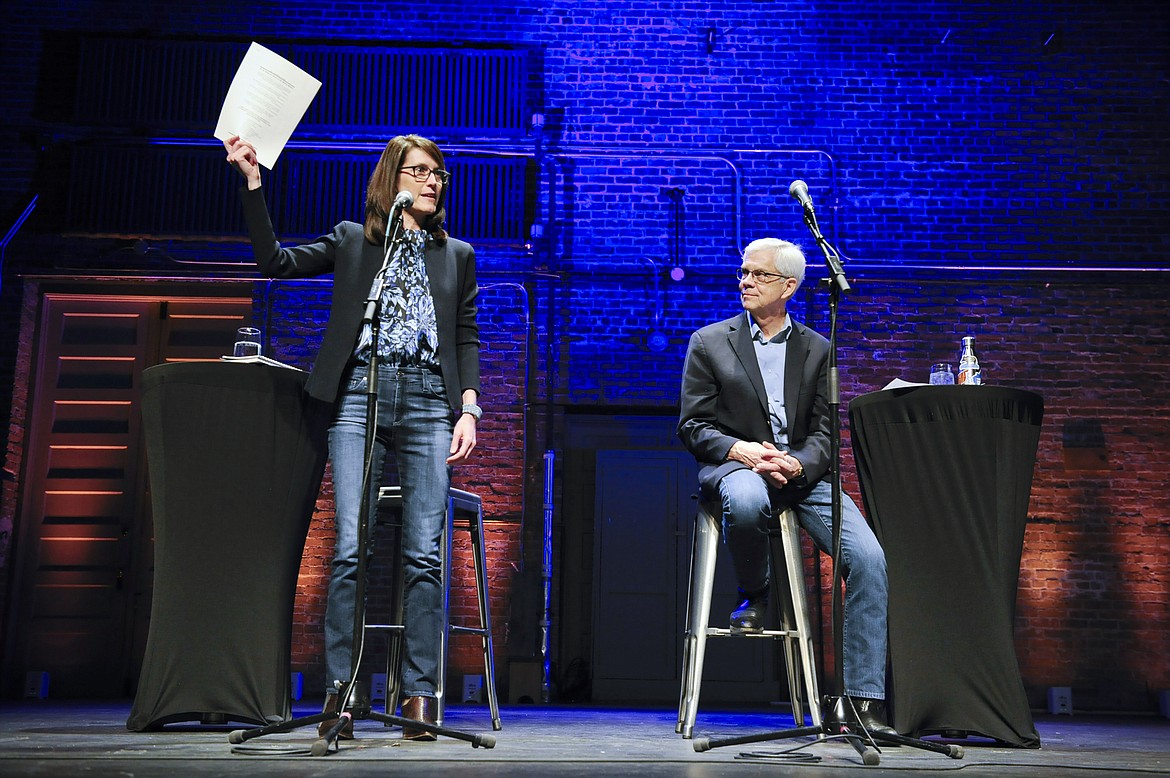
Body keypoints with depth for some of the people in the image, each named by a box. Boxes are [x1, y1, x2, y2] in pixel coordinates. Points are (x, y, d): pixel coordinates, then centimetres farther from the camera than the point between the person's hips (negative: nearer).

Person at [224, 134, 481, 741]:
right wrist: (252, 182, 2)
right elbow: (274, 261, 8)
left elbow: (467, 338, 16)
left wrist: (469, 407, 3)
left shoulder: (458, 255, 21)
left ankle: (420, 693, -2)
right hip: (360, 398, -1)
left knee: (423, 553, -6)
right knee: (349, 547, -10)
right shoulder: (351, 241, 18)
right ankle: (338, 690, -3)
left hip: (428, 402, 1)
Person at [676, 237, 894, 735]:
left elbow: (824, 431, 8)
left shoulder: (818, 350, 15)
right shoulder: (709, 343, 9)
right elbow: (693, 425, 3)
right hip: (737, 466, -2)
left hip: (802, 472, 3)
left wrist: (797, 464, -15)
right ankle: (753, 595, -8)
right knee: (747, 500, -40)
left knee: (869, 557, -20)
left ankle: (863, 698, -13)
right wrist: (742, 450, -16)